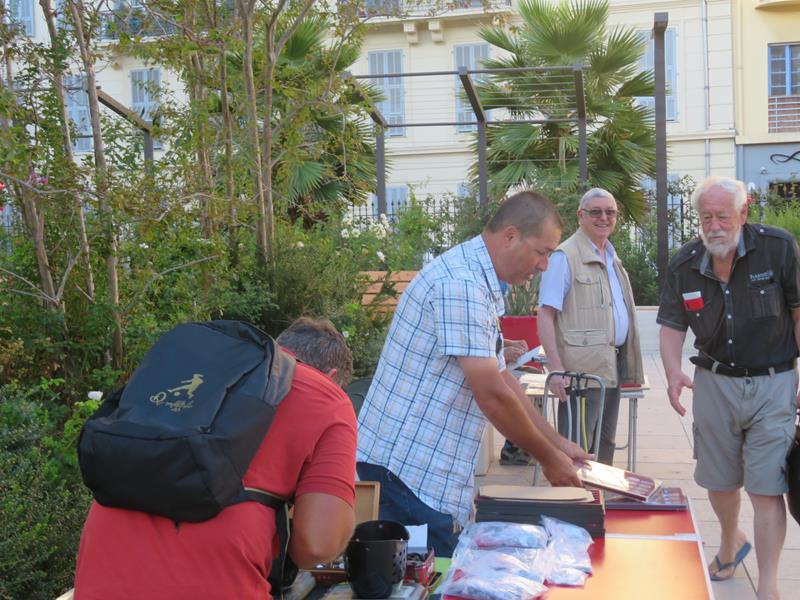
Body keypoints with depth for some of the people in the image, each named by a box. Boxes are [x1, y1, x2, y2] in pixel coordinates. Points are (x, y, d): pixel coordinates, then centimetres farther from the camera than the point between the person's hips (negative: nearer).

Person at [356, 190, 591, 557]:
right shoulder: (460, 283, -20)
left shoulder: (480, 285, 15)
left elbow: (501, 378, 20)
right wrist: (548, 458, -9)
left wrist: (557, 443, 17)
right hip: (407, 464, -10)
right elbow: (492, 395, -21)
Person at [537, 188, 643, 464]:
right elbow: (545, 315, -15)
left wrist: (629, 366, 17)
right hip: (583, 371, -9)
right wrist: (556, 369, -23)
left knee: (605, 444, 16)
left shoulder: (612, 257, 17)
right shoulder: (565, 257, -10)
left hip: (612, 366, 9)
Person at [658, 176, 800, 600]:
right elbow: (671, 326, 0)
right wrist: (673, 372, -19)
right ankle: (731, 543, 46)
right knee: (718, 480, 16)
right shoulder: (684, 265, -4)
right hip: (715, 382, 4)